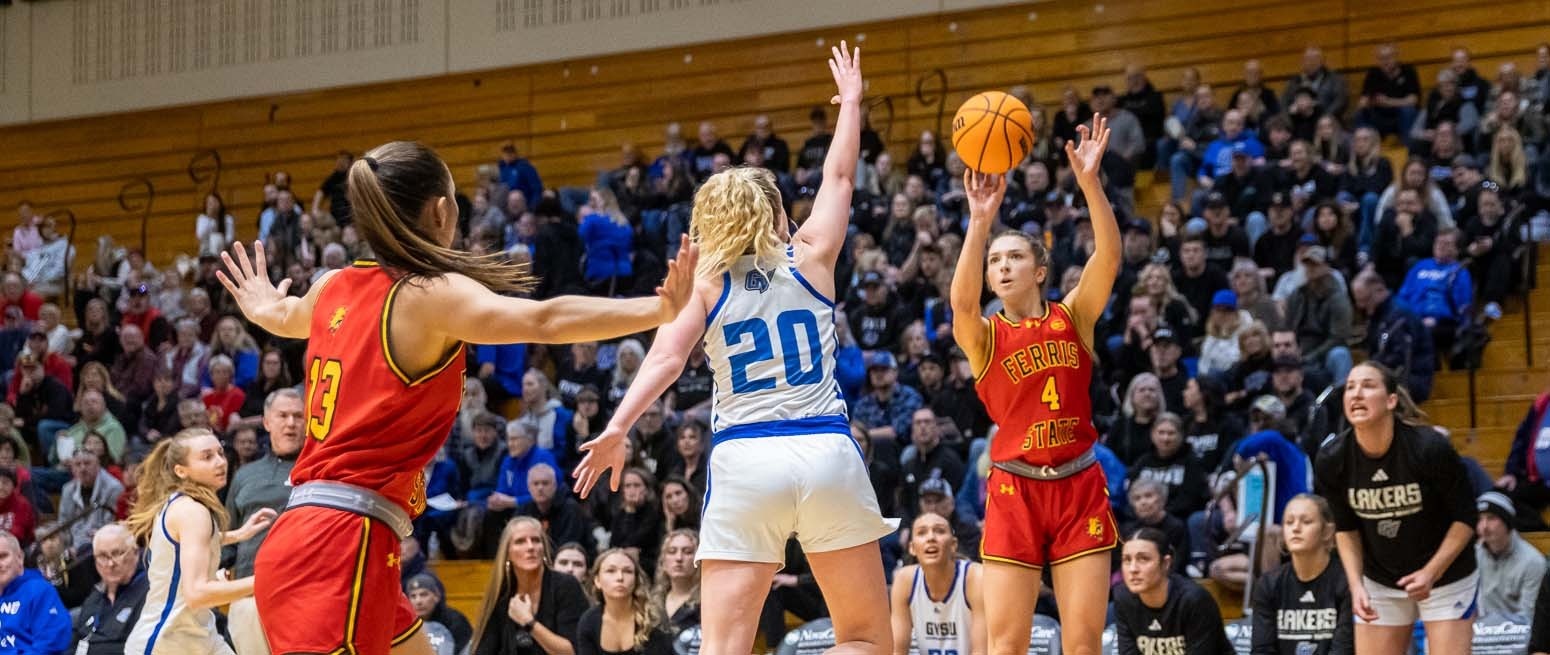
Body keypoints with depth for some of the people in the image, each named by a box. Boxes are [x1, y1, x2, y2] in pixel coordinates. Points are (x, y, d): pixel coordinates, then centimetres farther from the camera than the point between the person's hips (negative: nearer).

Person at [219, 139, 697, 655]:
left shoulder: (336, 288, 13)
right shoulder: (430, 295, -11)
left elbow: (284, 316, 39)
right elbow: (544, 321, -28)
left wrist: (264, 309, 63)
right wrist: (658, 310, -33)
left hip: (302, 536, 10)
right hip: (343, 543, -10)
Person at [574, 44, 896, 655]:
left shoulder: (704, 279, 6)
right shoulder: (810, 256, 9)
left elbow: (668, 355, -10)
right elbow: (839, 176, 25)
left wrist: (618, 428, -19)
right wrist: (850, 101, 39)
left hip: (743, 460, 0)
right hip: (825, 451, 0)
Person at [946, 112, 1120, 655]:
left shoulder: (1073, 317, 6)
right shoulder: (984, 336, 2)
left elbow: (1108, 257, -10)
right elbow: (963, 301, -22)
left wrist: (1089, 183, -24)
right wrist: (980, 220, -32)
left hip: (1078, 487, 1)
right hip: (1015, 490, -1)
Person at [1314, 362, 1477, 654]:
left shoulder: (1430, 448, -25)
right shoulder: (1331, 461, -15)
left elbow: (1465, 518, -13)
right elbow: (1345, 528, 2)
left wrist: (1430, 572, -22)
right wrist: (1355, 584, -10)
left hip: (1446, 576, -3)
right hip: (1380, 583, 3)